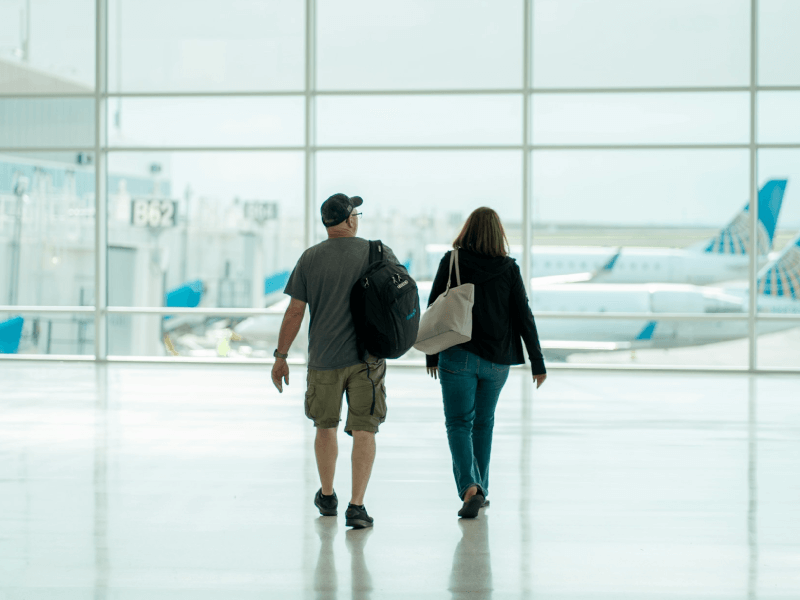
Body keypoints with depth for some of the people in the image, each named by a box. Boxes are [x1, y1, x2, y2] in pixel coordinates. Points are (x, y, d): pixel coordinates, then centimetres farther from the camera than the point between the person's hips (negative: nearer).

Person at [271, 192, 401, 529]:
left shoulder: (310, 259, -3)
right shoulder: (378, 253, -2)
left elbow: (294, 313, -3)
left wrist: (281, 357, 4)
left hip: (324, 359, 1)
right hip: (368, 358, -1)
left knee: (326, 426, 18)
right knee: (364, 431, 0)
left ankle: (327, 497, 32)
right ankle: (356, 507, -8)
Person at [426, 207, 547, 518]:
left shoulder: (451, 263, -4)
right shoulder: (508, 269, -2)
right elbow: (524, 317, -1)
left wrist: (432, 355, 9)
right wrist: (537, 363, 4)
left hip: (458, 356, -2)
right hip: (497, 361, 2)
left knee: (459, 423, 2)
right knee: (483, 423, 17)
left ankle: (470, 487, -18)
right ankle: (480, 491, 23)